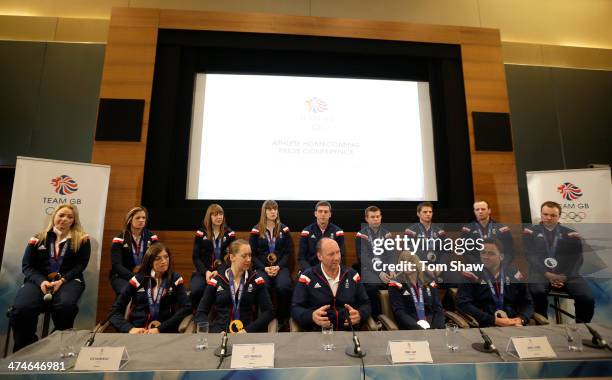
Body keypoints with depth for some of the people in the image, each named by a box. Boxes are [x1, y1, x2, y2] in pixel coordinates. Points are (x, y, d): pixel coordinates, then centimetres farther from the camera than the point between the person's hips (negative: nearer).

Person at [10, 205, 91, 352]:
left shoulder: (82, 239, 9)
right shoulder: (38, 238, 16)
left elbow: (80, 265, 2)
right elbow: (27, 265, 9)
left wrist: (62, 280, -15)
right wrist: (41, 281, -11)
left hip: (69, 280, -2)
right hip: (39, 280, 2)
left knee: (65, 306, -36)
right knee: (21, 309, -32)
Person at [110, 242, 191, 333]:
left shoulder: (175, 279, 5)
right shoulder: (137, 280, 7)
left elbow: (186, 307, -6)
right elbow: (114, 311, 6)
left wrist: (160, 329, -16)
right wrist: (130, 328, -12)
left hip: (165, 332, -1)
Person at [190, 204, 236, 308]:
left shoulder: (230, 233, 4)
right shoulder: (201, 233, 5)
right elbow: (196, 257, 2)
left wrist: (219, 271, -16)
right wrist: (205, 272, -14)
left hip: (222, 271, 0)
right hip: (203, 271, 1)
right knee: (196, 290, -29)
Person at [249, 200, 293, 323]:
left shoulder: (284, 229, 10)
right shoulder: (256, 230, 7)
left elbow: (289, 252, 6)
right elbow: (252, 254, 5)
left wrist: (278, 266, -11)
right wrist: (264, 268, -10)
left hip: (281, 266, 1)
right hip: (262, 267, 0)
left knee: (283, 286, -31)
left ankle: (283, 318, -8)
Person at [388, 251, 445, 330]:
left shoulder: (429, 283, 13)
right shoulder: (396, 285, 2)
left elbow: (438, 309, 9)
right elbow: (399, 312, -7)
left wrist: (437, 327, -9)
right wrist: (419, 328, -19)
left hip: (432, 326, 3)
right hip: (410, 328, -3)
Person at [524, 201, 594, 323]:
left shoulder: (570, 234, 16)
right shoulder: (530, 232, 10)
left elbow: (577, 258, 7)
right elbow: (530, 256, 1)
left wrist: (565, 276, -9)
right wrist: (546, 274, -12)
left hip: (567, 274, 3)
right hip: (541, 272, -2)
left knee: (588, 299, -23)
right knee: (537, 292, -33)